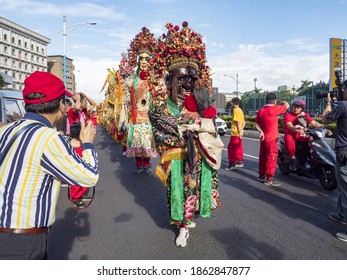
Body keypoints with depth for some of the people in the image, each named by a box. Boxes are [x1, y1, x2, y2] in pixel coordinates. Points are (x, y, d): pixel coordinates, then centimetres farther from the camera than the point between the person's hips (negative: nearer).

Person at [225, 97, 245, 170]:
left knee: (231, 148, -4)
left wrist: (239, 131, -23)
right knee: (238, 147, 14)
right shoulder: (240, 110, 16)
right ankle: (240, 162, 21)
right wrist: (241, 129, 4)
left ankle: (232, 164, -2)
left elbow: (238, 121, -22)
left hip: (235, 133, -9)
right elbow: (244, 122, 15)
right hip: (239, 133, 9)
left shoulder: (235, 110, -13)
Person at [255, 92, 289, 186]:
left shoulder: (260, 111, 5)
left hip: (264, 138, 8)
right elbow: (287, 105, -3)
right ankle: (269, 179, -3)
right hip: (271, 138, -8)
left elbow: (257, 124, 2)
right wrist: (282, 102, 17)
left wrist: (261, 131, -9)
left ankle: (261, 175, 24)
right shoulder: (274, 109, -14)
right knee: (272, 158, -4)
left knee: (263, 157, 14)